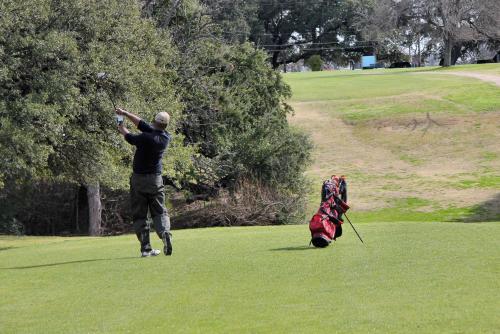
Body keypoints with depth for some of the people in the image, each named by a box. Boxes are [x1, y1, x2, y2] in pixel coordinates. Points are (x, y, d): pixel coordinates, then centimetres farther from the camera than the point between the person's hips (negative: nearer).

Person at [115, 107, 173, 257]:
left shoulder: (146, 138, -21)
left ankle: (145, 247, -2)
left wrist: (122, 129, 20)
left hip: (139, 179, -3)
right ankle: (165, 232, -21)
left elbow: (130, 138, -2)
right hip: (156, 179, 4)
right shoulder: (166, 138, -4)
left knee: (139, 215, 3)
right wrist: (125, 114, 8)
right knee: (159, 211, 8)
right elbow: (144, 125, 3)